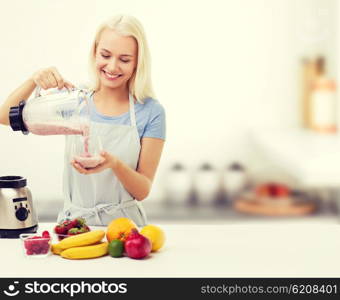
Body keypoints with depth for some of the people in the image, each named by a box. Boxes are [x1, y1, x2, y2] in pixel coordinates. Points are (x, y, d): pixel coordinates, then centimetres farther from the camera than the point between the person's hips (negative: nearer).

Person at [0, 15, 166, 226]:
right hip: (73, 221, 2)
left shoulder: (151, 112, -4)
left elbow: (143, 190, -4)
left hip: (123, 224, -1)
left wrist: (114, 163, -23)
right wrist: (34, 80, -16)